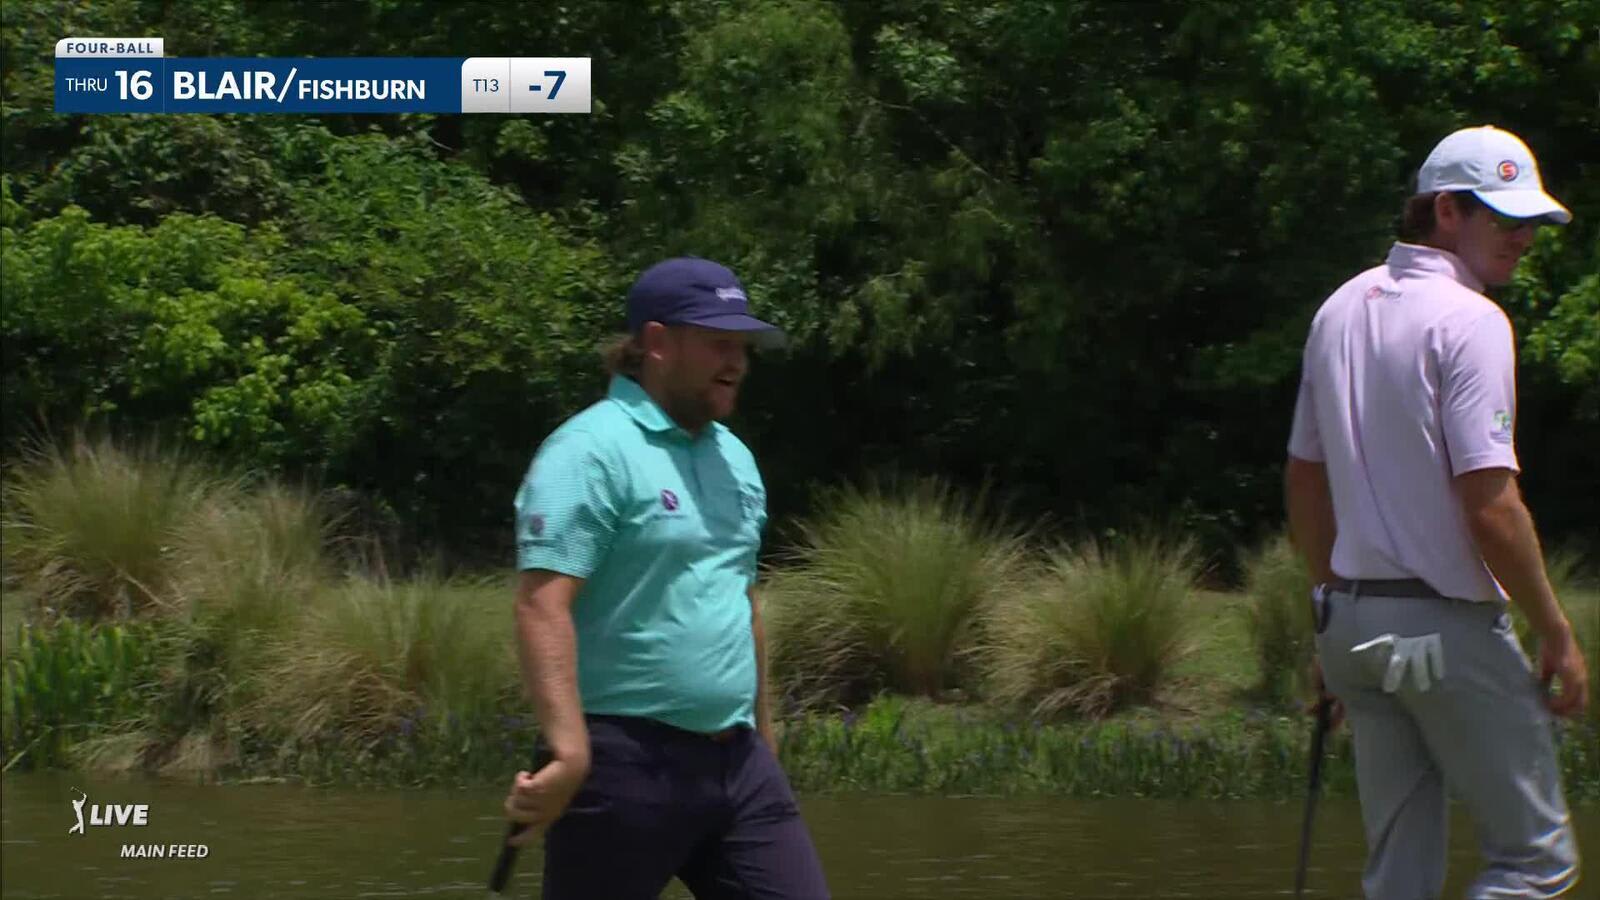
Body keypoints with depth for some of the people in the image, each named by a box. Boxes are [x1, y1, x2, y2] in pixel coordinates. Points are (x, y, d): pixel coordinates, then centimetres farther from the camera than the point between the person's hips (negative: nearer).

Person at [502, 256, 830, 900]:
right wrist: (568, 749, -30)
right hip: (624, 764, -8)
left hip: (736, 762, 8)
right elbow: (543, 605, -20)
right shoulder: (592, 452, -11)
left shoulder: (735, 459, 17)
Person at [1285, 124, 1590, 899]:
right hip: (1449, 627, -8)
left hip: (1351, 617, 8)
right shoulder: (1468, 320, -14)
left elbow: (1304, 481, 17)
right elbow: (1491, 505, -20)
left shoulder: (1340, 310, 11)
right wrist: (1557, 635, -11)